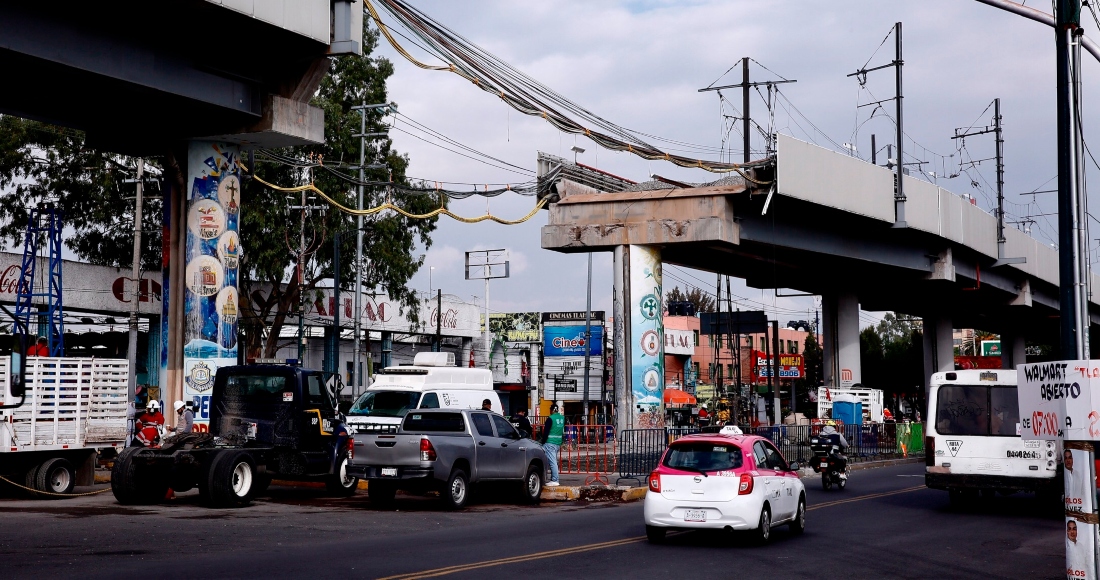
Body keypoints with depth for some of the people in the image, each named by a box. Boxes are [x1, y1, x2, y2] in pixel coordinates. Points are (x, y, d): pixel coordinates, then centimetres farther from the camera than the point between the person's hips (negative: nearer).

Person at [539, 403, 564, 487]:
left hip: (550, 443, -7)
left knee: (552, 461, -8)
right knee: (554, 461, 14)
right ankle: (554, 479, 17)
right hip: (558, 443, 7)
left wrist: (542, 442, -5)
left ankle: (555, 480, -11)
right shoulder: (562, 418, 10)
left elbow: (546, 431, -12)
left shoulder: (550, 419, -12)